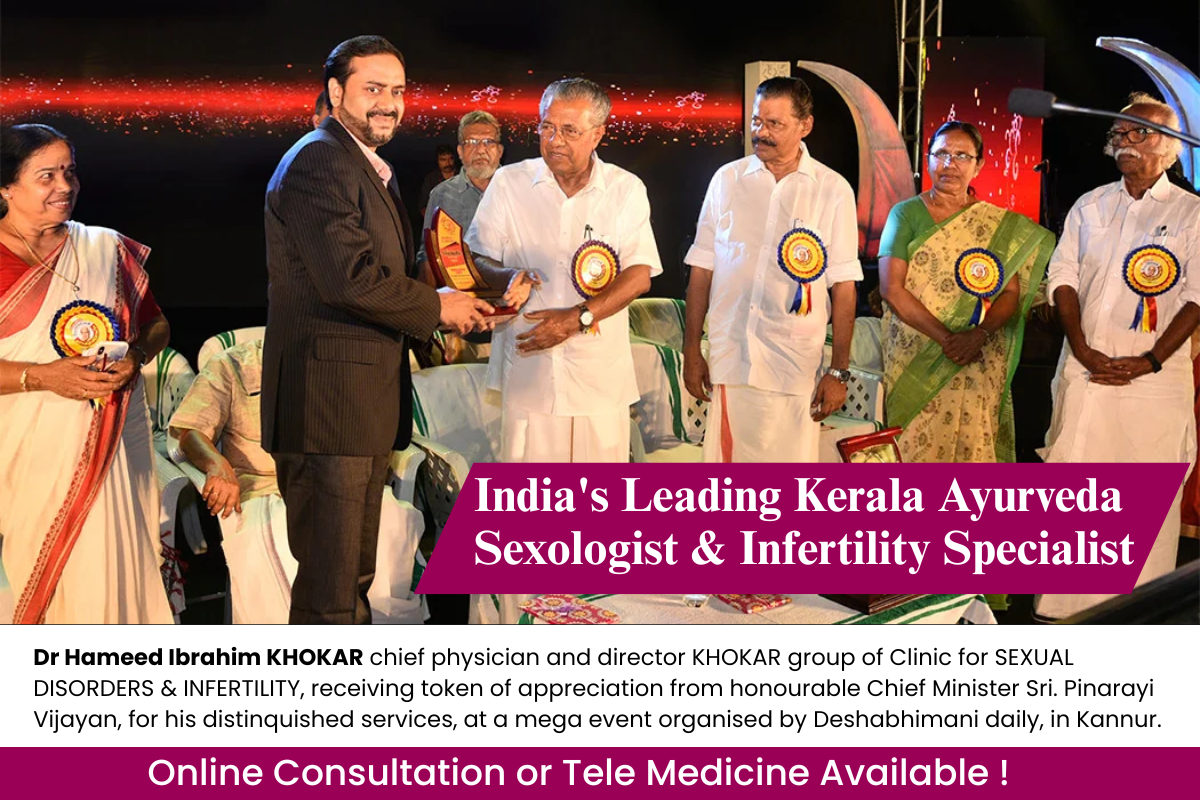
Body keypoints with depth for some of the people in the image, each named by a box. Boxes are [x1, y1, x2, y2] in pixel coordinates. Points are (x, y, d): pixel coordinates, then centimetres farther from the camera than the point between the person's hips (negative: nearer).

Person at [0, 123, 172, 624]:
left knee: (104, 574, -3)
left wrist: (136, 356, -3)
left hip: (110, 446, 3)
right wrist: (44, 377, -16)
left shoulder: (107, 250, 12)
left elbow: (156, 323, 19)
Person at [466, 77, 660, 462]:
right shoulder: (509, 182, 7)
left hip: (601, 375, 0)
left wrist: (579, 317, -14)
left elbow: (639, 275, 0)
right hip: (526, 369, 0)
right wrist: (508, 278, -15)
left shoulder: (626, 189, 6)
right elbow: (476, 261, 9)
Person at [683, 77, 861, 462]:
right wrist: (691, 351, 6)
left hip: (796, 370, -2)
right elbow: (702, 270, 10)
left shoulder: (833, 190, 2)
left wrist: (839, 372, -2)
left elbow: (843, 286, 1)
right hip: (728, 359, 2)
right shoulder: (727, 179, 8)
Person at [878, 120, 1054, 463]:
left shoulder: (999, 224, 10)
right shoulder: (907, 214, 4)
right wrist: (946, 337, -15)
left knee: (971, 448, -5)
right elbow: (892, 288, -6)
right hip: (913, 362, -1)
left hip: (977, 363, 1)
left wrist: (979, 334, -16)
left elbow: (1011, 294, 4)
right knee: (914, 448, -4)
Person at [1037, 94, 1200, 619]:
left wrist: (1151, 361, -12)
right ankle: (1058, 605, 7)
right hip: (1085, 371, 3)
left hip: (1155, 378, -3)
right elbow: (1063, 277, 9)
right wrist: (1081, 348, -5)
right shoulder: (1089, 207, 14)